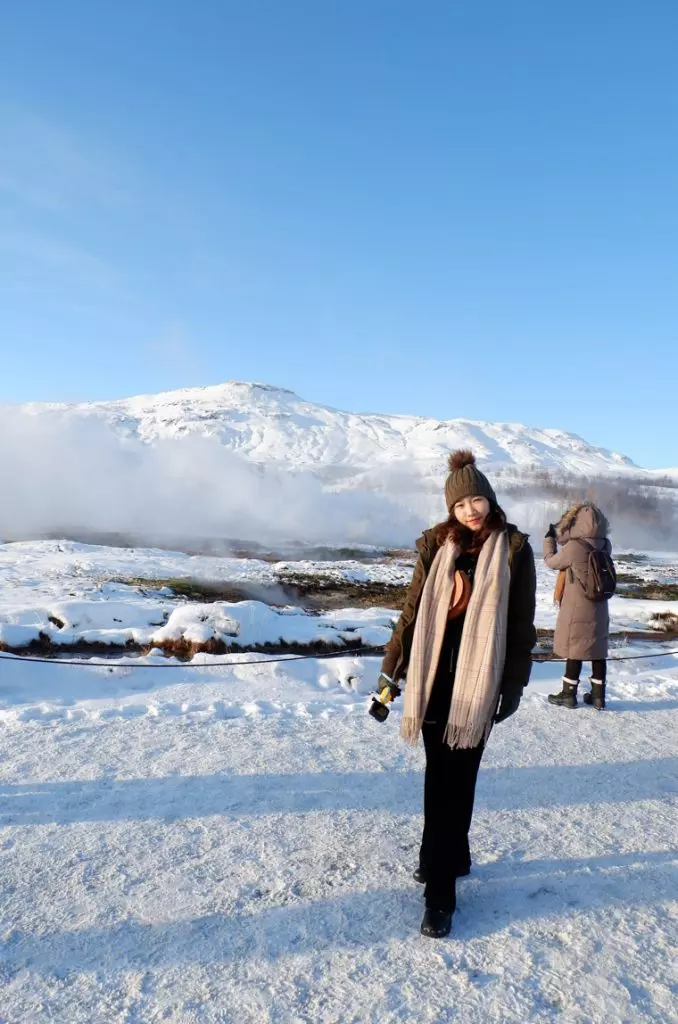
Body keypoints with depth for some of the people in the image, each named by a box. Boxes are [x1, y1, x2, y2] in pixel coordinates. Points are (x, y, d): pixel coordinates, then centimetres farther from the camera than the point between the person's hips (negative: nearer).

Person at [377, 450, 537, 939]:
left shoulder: (514, 549, -2)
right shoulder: (437, 545, 3)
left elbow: (521, 623, 1)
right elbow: (413, 610, 5)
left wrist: (514, 685, 0)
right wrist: (391, 671, 3)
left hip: (478, 679, -3)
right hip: (434, 674, 3)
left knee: (455, 782, 0)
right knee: (439, 777, 13)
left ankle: (441, 891, 10)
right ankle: (451, 856, 35)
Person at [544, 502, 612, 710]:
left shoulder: (573, 548, -21)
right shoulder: (605, 546, -4)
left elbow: (551, 561, -5)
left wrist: (549, 538, 10)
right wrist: (561, 537, 16)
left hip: (576, 609, -5)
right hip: (599, 610, 5)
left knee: (574, 650, 6)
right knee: (598, 652, 12)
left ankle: (568, 694, 16)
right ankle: (598, 695, 21)